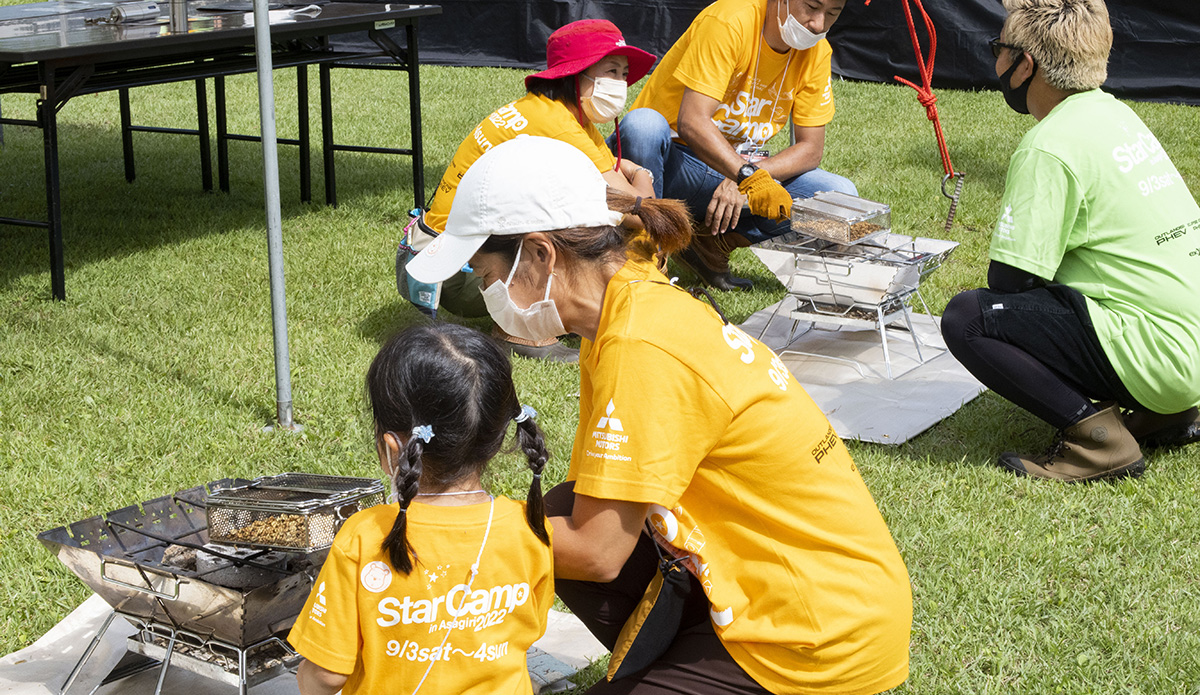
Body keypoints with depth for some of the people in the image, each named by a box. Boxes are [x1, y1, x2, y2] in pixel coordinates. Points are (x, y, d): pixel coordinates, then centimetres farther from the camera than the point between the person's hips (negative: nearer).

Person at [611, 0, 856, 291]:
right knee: (643, 123, -39)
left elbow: (811, 149, -4)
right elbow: (691, 122, -30)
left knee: (841, 195, -15)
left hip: (739, 167, 5)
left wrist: (749, 177, -23)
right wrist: (749, 176, -43)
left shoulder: (817, 52, -2)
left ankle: (712, 243, -7)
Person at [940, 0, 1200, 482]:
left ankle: (1097, 433, -13)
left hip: (1161, 358, -9)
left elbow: (1009, 279, -13)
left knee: (965, 317, -12)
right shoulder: (1116, 113, 14)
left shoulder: (1049, 147, -14)